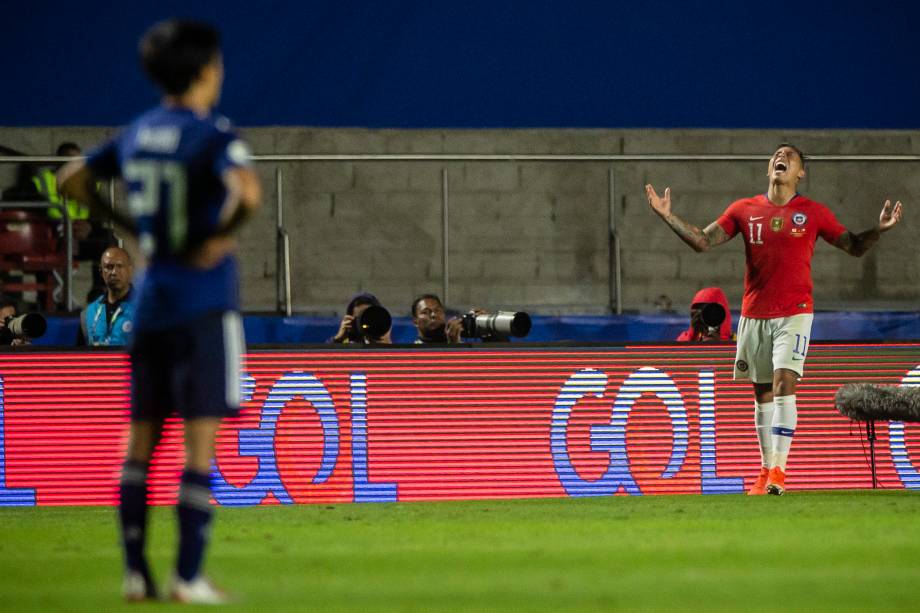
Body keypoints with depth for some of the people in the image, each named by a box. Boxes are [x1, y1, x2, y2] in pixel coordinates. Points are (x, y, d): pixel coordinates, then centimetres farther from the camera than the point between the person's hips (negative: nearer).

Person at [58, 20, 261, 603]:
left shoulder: (137, 134, 9)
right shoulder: (212, 134, -12)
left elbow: (74, 178, 21)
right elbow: (248, 193, -30)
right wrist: (223, 236, -14)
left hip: (148, 300, 7)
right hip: (203, 303, -6)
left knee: (141, 439, 11)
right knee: (201, 440, -4)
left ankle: (135, 572, 11)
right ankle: (189, 577, -6)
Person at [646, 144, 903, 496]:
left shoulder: (813, 213, 3)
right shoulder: (744, 210, 8)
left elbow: (854, 247, 8)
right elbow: (703, 242, 8)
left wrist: (879, 229, -11)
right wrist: (667, 217, -2)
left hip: (794, 312, -3)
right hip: (754, 314, 3)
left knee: (784, 383, -17)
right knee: (763, 393, 7)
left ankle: (779, 470, -20)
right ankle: (766, 470, 16)